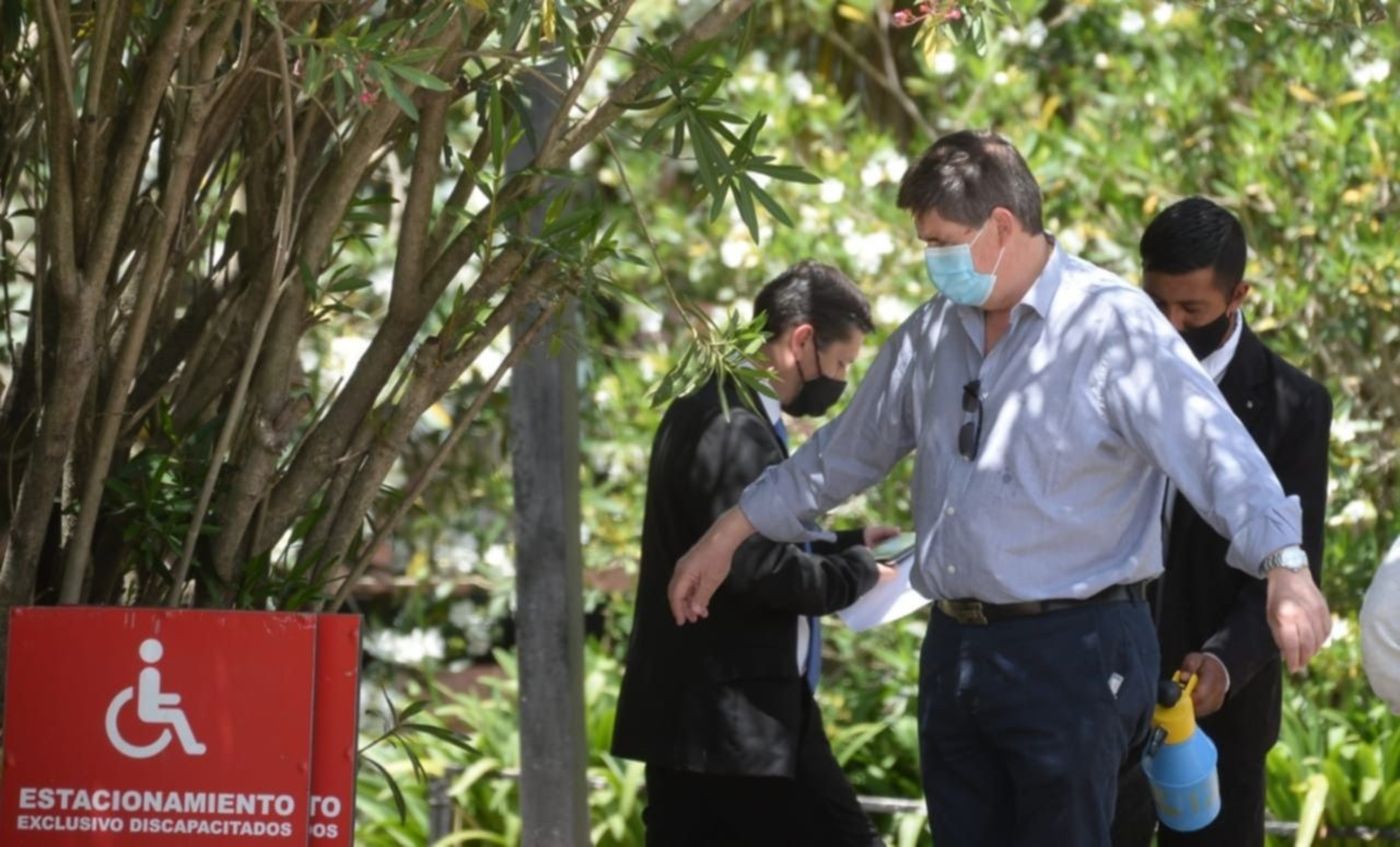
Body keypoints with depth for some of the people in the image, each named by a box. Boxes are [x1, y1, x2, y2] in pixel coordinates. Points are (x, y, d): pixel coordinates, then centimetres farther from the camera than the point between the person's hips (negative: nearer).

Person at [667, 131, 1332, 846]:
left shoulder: (1112, 325, -11)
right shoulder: (933, 333, 13)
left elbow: (1213, 448, -21)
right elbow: (846, 452, 25)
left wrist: (1285, 565, -36)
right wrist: (726, 538, 27)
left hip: (1071, 652, -7)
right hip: (954, 652, 7)